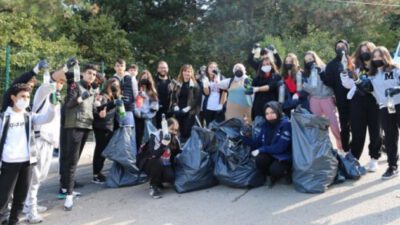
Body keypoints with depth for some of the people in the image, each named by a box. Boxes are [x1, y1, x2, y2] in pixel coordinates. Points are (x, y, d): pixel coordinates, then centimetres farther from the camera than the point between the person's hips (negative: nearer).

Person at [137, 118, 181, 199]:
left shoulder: (175, 140, -6)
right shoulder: (156, 136, -23)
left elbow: (177, 155, 5)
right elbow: (153, 155, -36)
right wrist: (162, 145, -49)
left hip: (164, 165, 5)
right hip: (148, 163, -4)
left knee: (170, 176, -24)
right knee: (158, 162, -36)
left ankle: (158, 181, 11)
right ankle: (153, 186, -15)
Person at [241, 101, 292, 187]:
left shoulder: (286, 124, -15)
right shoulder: (266, 125, 4)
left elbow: (280, 147, -23)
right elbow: (257, 143, 3)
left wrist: (261, 150, -20)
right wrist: (246, 136, -12)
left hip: (284, 158, -5)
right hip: (270, 155, 5)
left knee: (275, 169, -33)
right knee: (260, 159, -26)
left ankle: (285, 173, 6)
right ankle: (272, 177, 4)